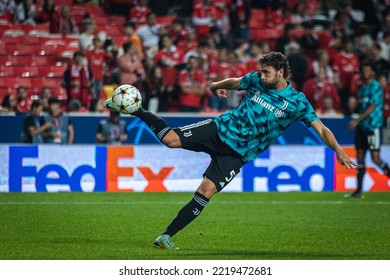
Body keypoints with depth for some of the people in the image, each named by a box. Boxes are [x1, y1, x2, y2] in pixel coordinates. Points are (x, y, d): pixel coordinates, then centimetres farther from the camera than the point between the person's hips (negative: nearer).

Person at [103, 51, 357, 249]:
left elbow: (321, 128, -10)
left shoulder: (297, 102, -8)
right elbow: (232, 83, 24)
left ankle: (167, 236, -8)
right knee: (171, 139, -19)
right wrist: (217, 86, 11)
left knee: (206, 192, -14)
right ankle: (136, 110, 4)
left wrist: (338, 150, -21)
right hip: (219, 129, 2)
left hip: (237, 153, -2)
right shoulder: (256, 80, 2)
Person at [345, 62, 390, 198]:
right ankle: (359, 190, 6)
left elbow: (372, 107, -16)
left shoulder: (375, 87, -9)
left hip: (373, 126, -8)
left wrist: (357, 120, -20)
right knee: (360, 157, 5)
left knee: (375, 158, -12)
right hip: (362, 126, 8)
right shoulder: (361, 88, 16)